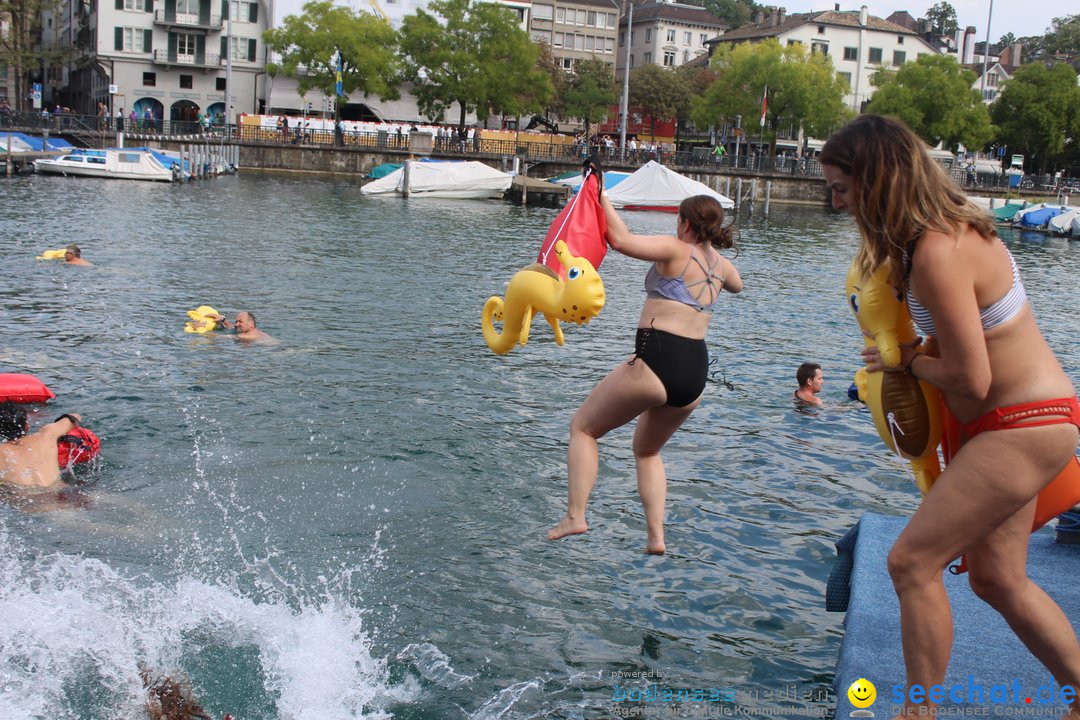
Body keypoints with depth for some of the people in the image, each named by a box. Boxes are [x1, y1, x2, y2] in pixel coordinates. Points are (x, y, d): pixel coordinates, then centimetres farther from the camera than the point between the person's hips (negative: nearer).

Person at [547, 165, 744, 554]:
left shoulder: (676, 249, -5)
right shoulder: (720, 265, 16)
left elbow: (622, 240, -19)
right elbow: (737, 285, 41)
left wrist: (602, 198, -8)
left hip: (657, 360, -7)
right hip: (695, 375, 7)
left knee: (583, 427, 11)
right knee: (647, 450, 28)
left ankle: (575, 515, 0)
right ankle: (655, 535, 17)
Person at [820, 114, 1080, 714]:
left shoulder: (938, 252, -26)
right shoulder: (951, 225, 4)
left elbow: (969, 379, -23)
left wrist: (909, 361, -6)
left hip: (1023, 427, -10)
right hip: (1018, 422, 10)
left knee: (913, 560, -7)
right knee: (996, 578, 16)